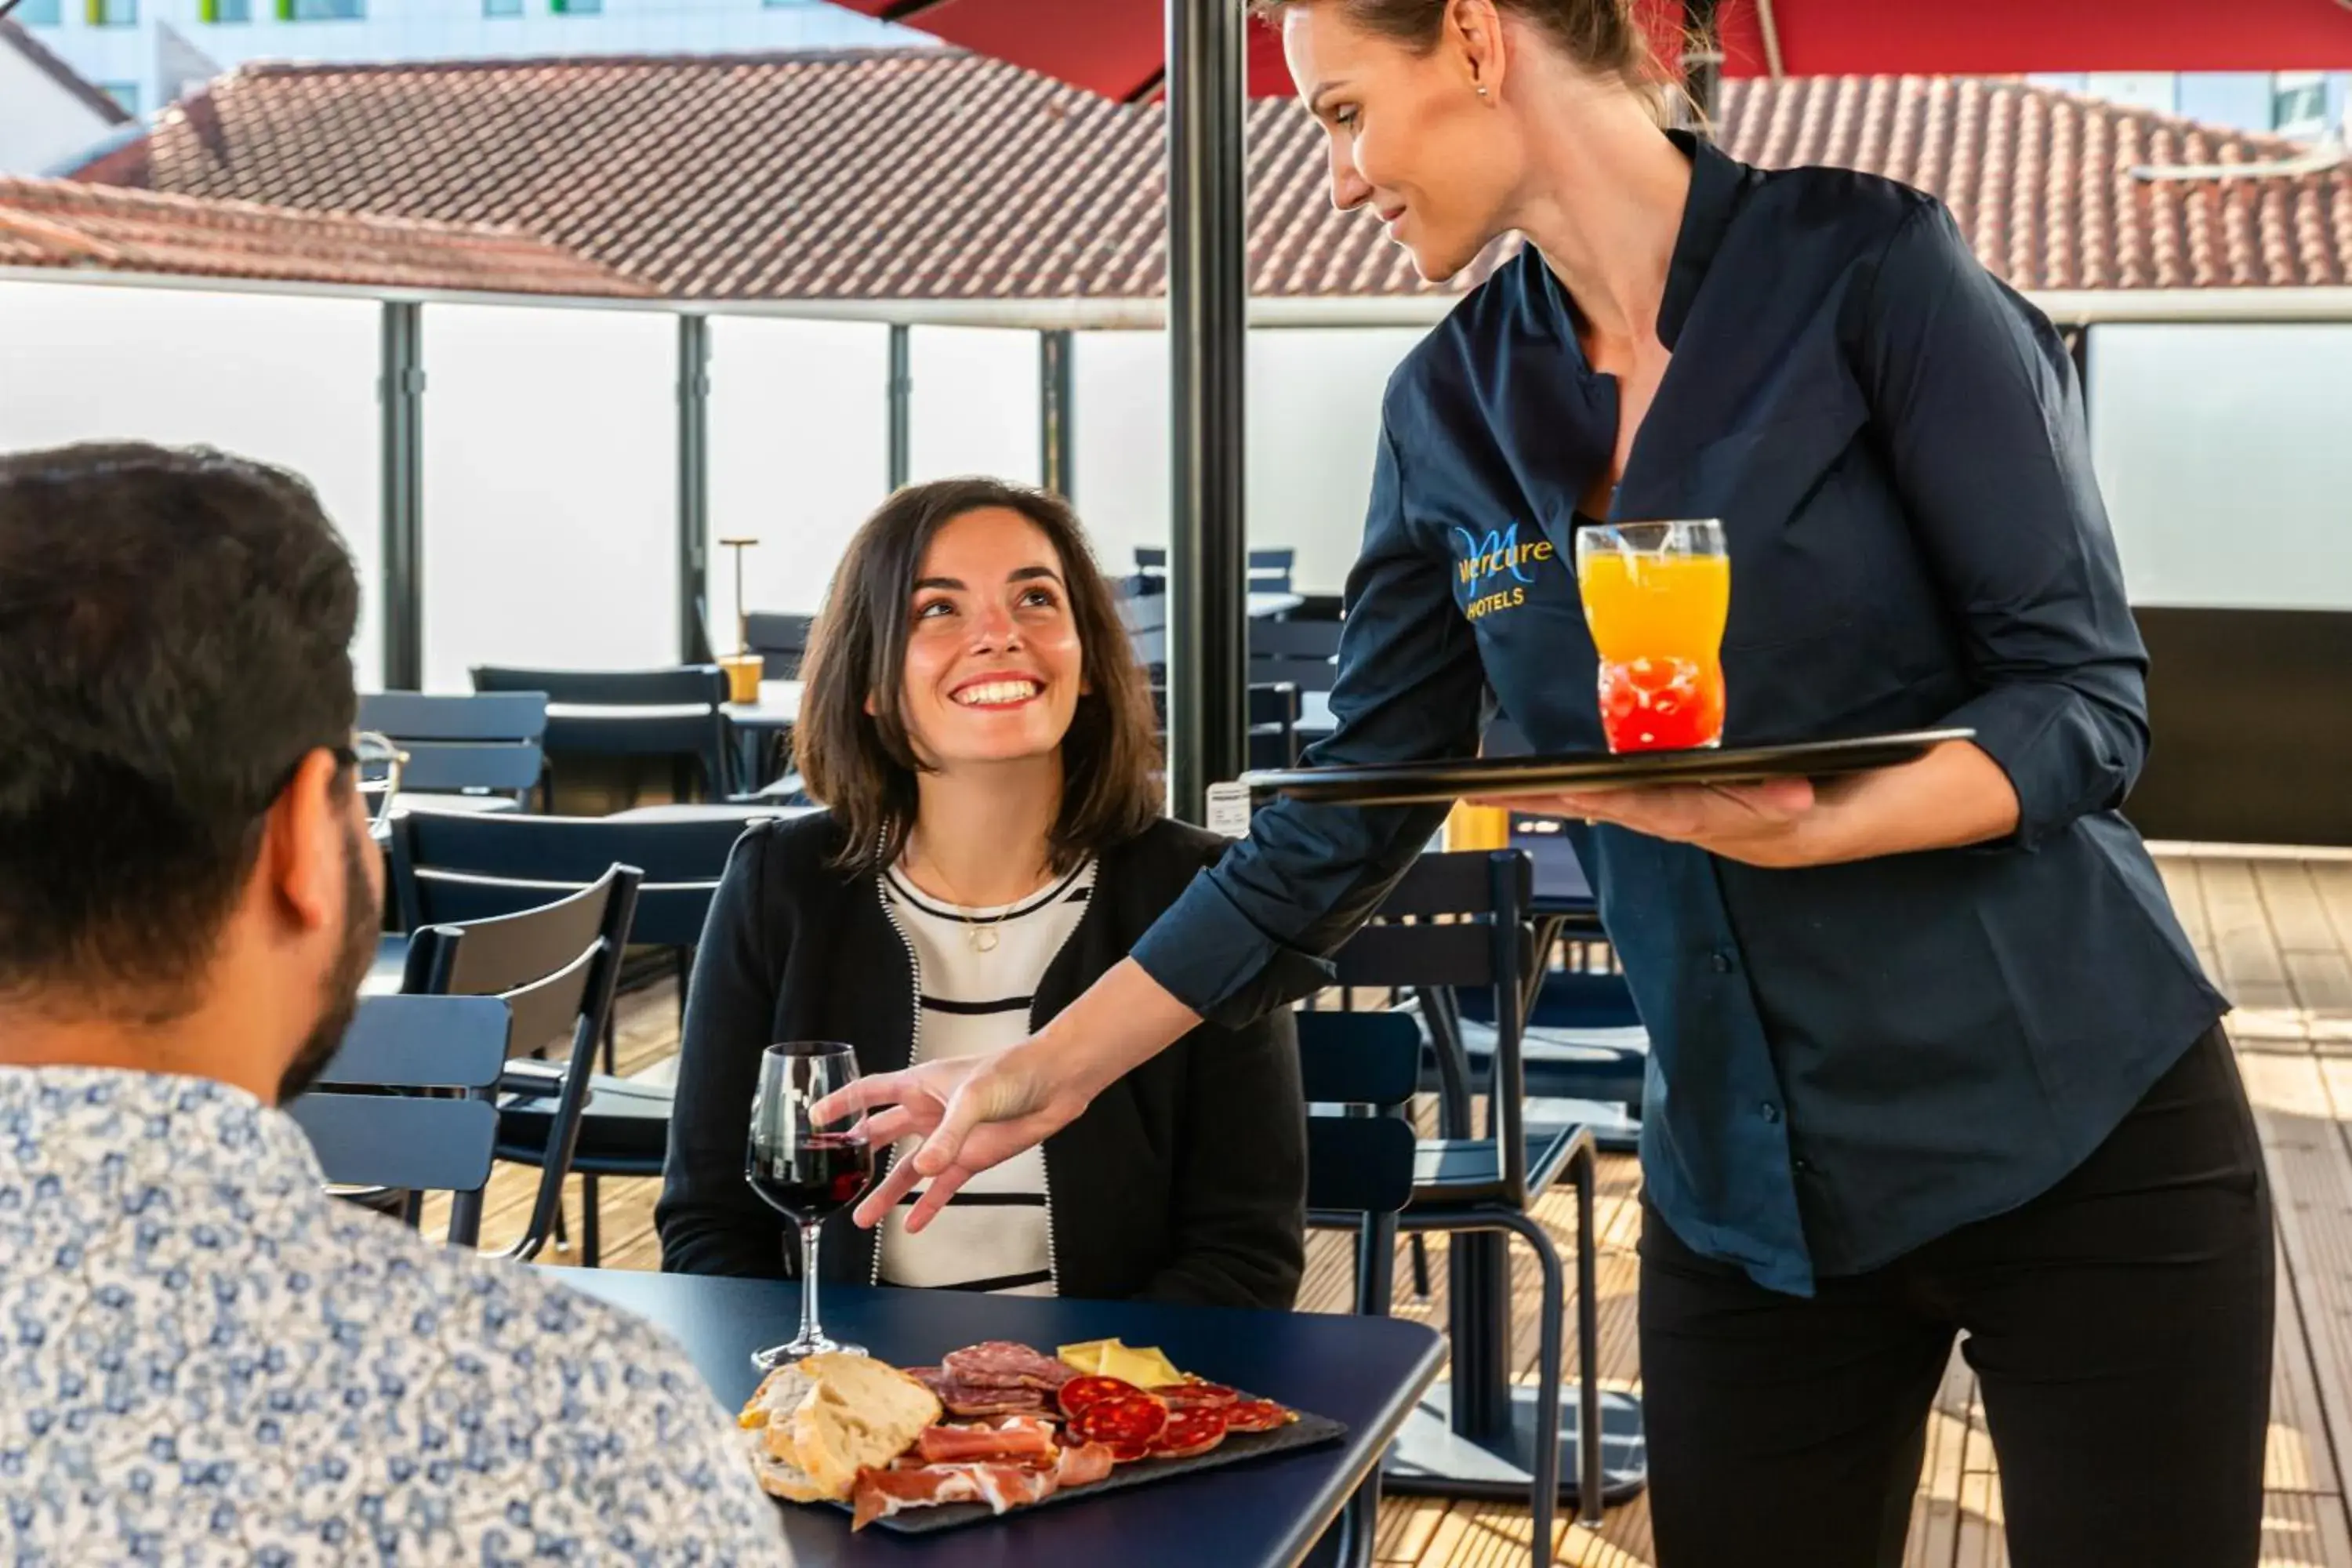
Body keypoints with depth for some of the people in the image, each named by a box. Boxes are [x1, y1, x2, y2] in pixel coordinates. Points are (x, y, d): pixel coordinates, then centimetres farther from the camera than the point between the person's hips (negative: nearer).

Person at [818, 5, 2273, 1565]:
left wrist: (1806, 825, -29)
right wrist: (1050, 1070, 7)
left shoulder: (1870, 264, -10)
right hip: (1746, 1184, 4)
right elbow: (1343, 820, 8)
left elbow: (2086, 694, -12)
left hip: (2074, 1136, -4)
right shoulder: (1453, 403, 4)